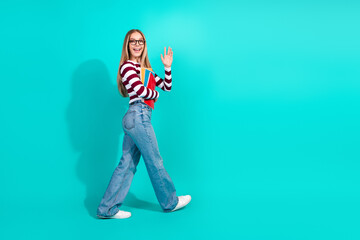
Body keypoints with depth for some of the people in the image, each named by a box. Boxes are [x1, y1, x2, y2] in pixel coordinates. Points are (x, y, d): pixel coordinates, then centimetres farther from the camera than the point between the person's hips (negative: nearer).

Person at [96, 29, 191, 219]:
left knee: (127, 164, 8)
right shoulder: (127, 66, -5)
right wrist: (156, 94, 0)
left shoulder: (143, 68, 22)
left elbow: (167, 86, 20)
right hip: (138, 116, -9)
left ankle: (108, 209, 13)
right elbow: (139, 90, -20)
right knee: (155, 162, 3)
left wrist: (168, 67, 6)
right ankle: (170, 202, 19)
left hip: (134, 119, 9)